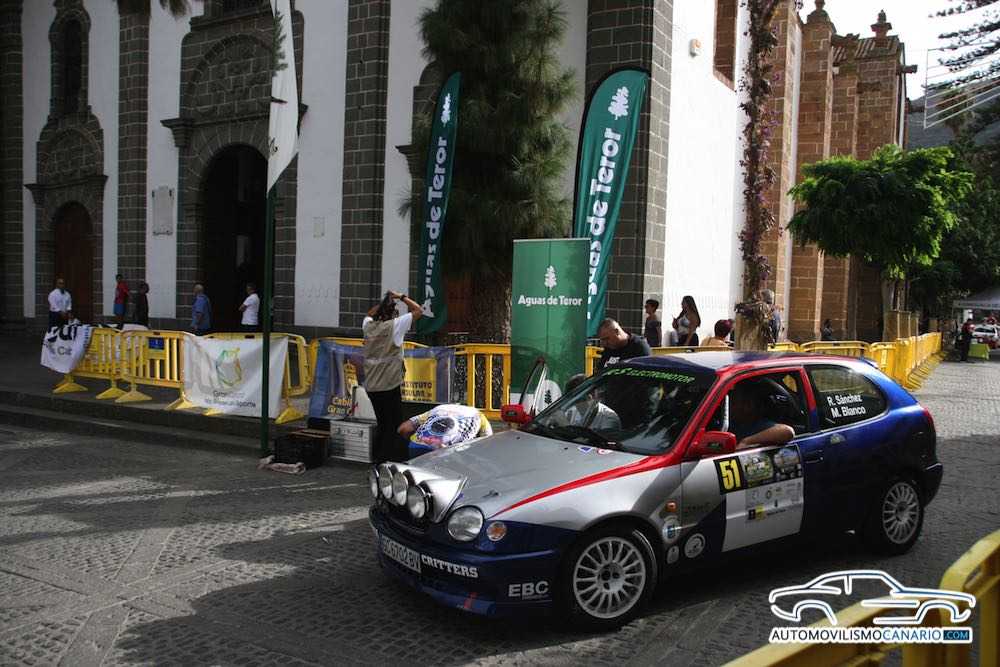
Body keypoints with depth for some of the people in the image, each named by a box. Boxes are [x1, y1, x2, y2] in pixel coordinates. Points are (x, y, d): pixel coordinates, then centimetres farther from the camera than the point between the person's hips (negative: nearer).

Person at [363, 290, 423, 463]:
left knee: (383, 427, 17)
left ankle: (379, 462, 21)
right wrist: (401, 297, 5)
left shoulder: (368, 326, 6)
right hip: (389, 386, -7)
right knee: (395, 429, -2)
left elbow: (369, 314, 31)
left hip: (371, 387, 7)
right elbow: (419, 311, -3)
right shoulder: (394, 326, -9)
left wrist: (383, 302, 21)